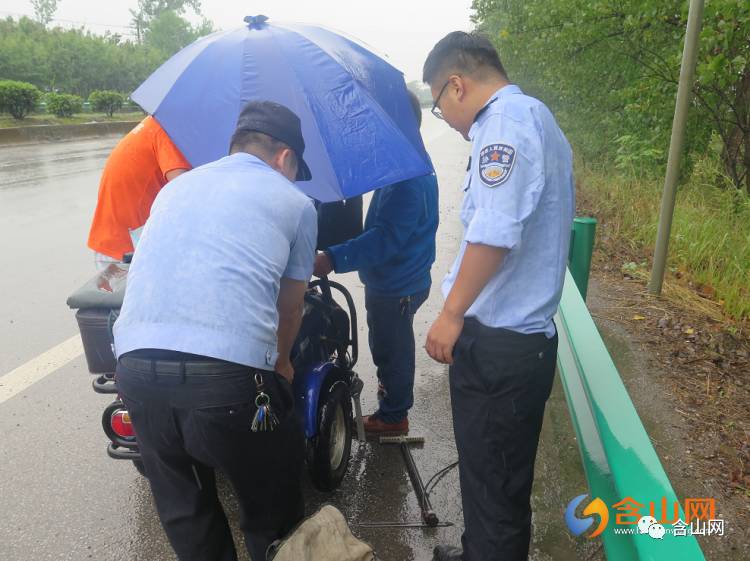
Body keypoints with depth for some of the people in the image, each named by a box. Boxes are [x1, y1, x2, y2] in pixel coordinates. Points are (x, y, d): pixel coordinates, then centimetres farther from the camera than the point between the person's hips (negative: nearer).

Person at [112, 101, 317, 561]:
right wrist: (281, 363, 38)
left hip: (134, 365, 5)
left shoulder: (176, 186, 25)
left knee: (185, 514, 26)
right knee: (272, 512, 21)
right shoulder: (295, 202, 11)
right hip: (228, 374, -5)